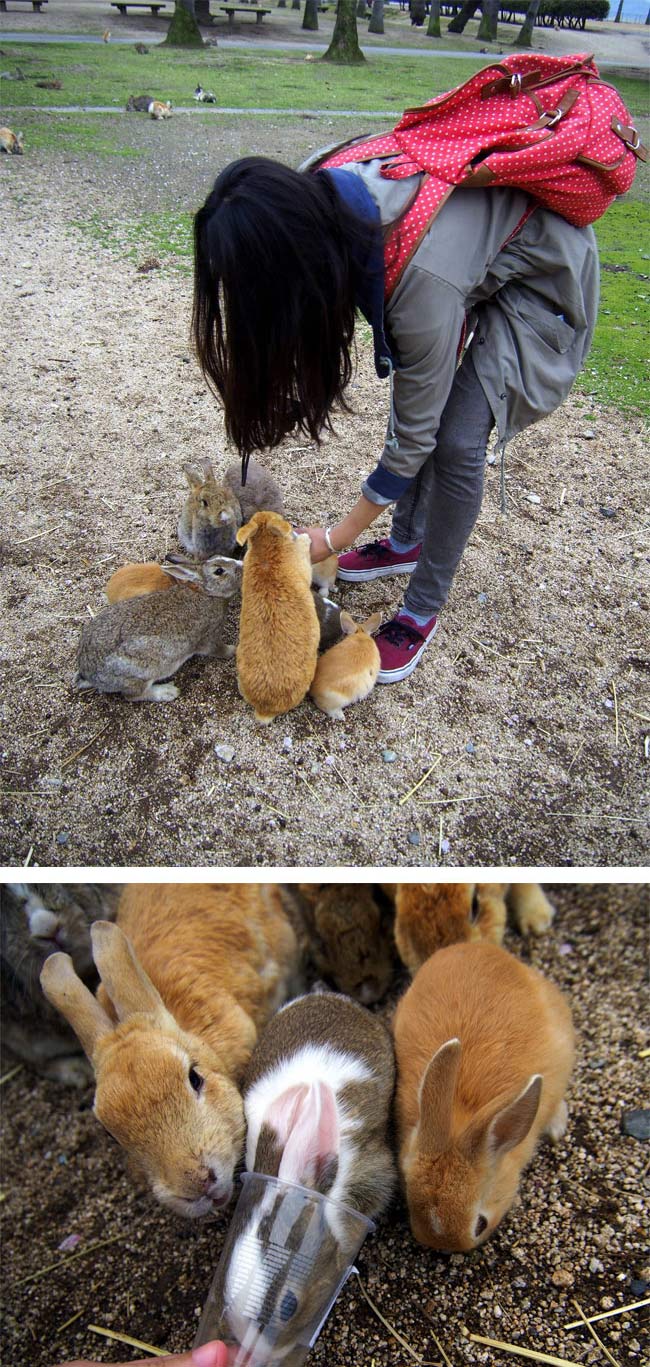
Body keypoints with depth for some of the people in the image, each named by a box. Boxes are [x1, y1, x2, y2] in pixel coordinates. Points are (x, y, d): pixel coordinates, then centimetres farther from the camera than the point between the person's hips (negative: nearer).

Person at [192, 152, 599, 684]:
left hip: (546, 274, -7)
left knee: (455, 440, -16)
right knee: (414, 398, 6)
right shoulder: (310, 197, -23)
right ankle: (407, 542, 29)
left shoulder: (424, 279, -41)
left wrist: (337, 538, -18)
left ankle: (423, 612, 2)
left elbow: (413, 435, -28)